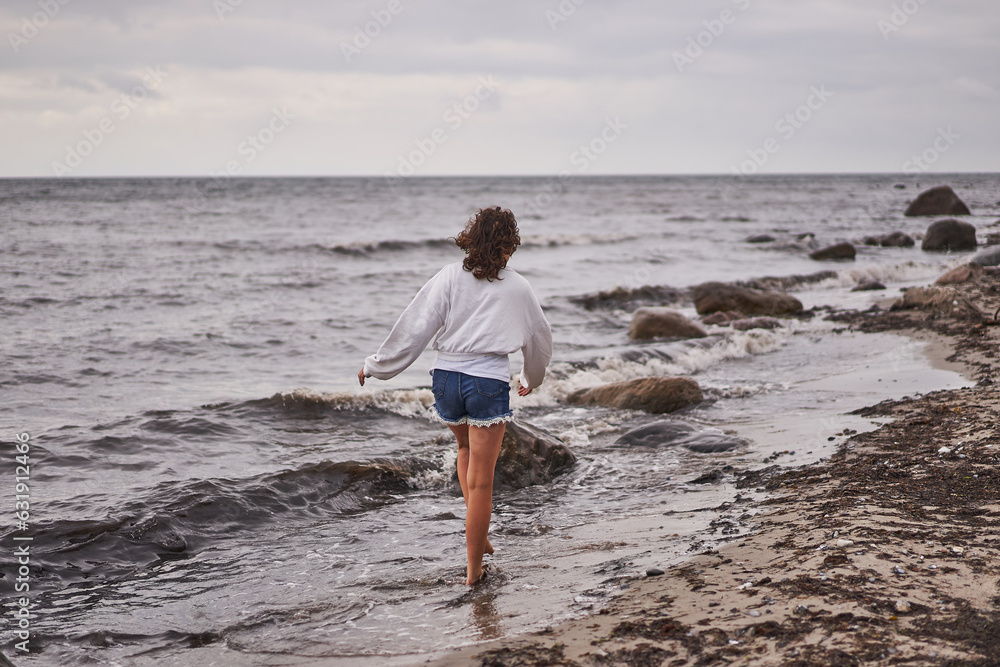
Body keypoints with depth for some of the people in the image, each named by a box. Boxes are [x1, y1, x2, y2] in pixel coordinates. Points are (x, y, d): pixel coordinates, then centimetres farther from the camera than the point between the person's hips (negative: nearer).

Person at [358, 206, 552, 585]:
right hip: (489, 380, -2)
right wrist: (532, 380, 37)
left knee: (466, 448, 30)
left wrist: (377, 366, 9)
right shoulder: (517, 287, 3)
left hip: (447, 375, 2)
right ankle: (473, 566, 8)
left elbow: (415, 327, -2)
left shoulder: (450, 277, 1)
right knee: (480, 479, 3)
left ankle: (477, 534, 22)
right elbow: (539, 337, 18)